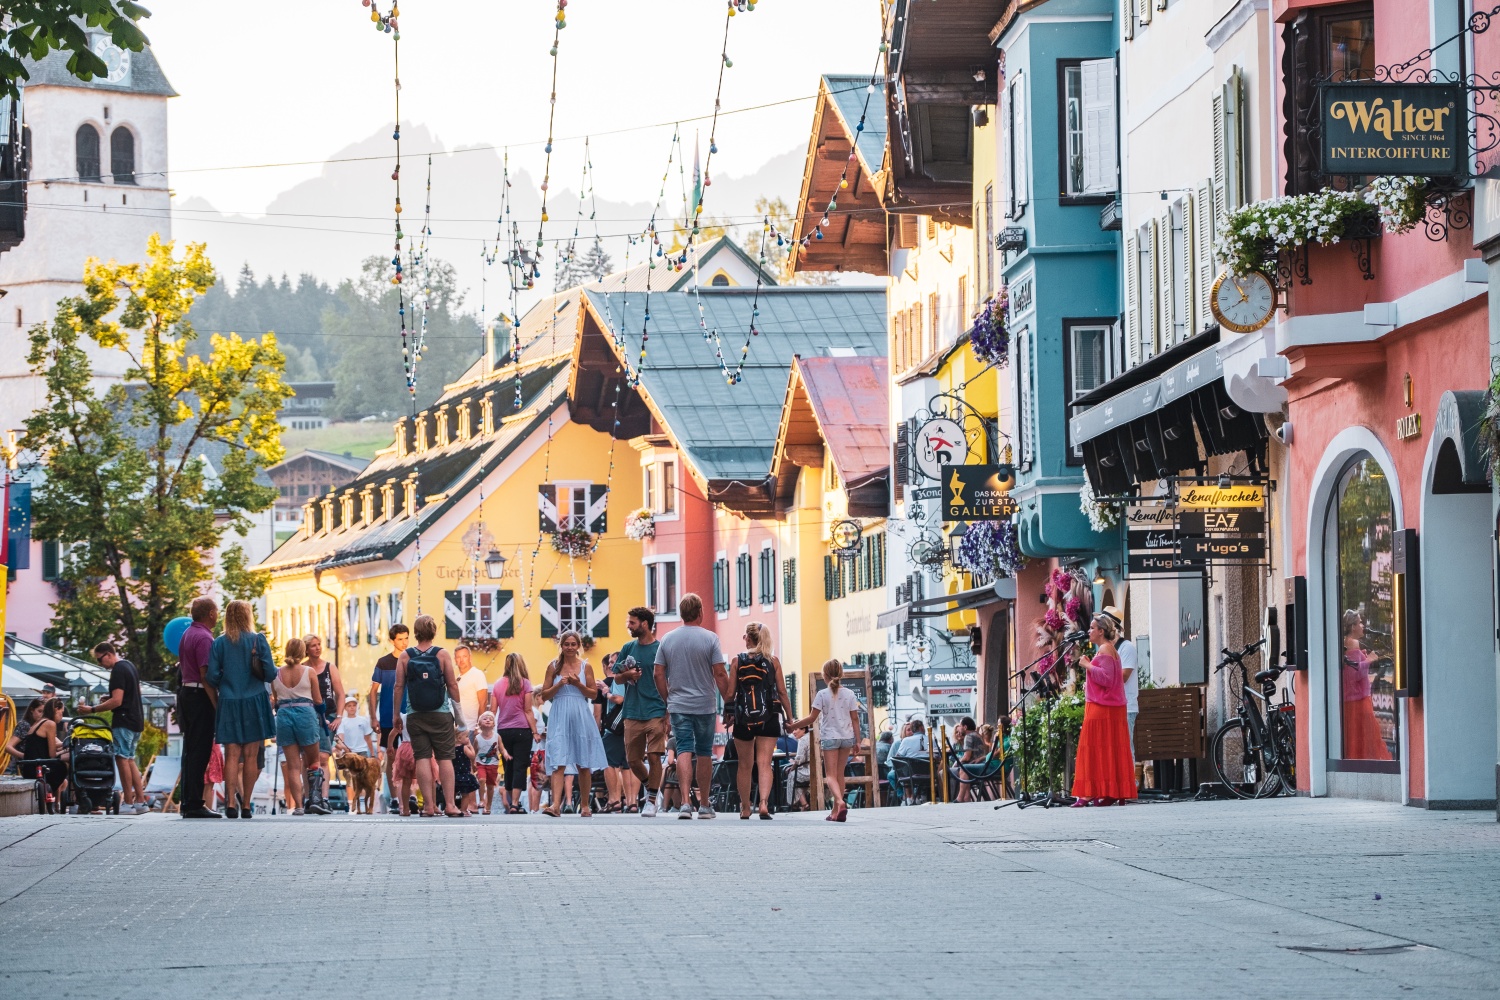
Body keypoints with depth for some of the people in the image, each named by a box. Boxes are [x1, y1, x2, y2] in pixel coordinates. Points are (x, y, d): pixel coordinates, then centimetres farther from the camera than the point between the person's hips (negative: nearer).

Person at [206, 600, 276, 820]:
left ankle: (231, 801, -8)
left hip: (228, 703, 1)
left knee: (232, 755, 1)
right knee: (251, 756, 2)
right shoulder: (258, 640, -3)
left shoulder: (219, 643, 1)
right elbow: (270, 674, -7)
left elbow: (211, 676, -3)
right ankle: (246, 805, 1)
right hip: (254, 702, -1)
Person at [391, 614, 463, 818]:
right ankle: (450, 804, -2)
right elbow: (452, 685, -3)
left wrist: (396, 715, 7)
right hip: (441, 715, -1)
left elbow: (399, 687, 0)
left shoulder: (405, 656, 0)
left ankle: (429, 805, -1)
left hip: (415, 716, 1)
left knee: (422, 758, 2)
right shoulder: (442, 654, -3)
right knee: (445, 757, 2)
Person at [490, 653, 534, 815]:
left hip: (503, 730, 3)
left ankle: (508, 797, 12)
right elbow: (528, 711, -5)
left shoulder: (498, 684, 6)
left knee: (509, 767, 15)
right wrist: (535, 731, -1)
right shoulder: (525, 683, -2)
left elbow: (492, 711, 6)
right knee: (520, 767, -3)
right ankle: (514, 803, -11)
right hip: (522, 729, -3)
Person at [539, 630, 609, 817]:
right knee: (558, 763, -13)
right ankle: (556, 805, -23)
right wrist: (559, 684, -10)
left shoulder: (585, 667, 6)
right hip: (559, 718, -1)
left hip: (581, 717, 1)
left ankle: (585, 805, 18)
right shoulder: (553, 667, 6)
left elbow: (593, 693, 5)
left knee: (583, 765, 7)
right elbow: (545, 694, 6)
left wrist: (578, 684, -10)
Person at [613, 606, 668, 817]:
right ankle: (652, 789, 30)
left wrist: (669, 714, -9)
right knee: (632, 760, 7)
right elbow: (617, 677, 16)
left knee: (654, 757, -8)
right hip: (632, 712, 5)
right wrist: (627, 675, -8)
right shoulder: (628, 648, 10)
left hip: (656, 712, -5)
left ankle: (652, 800, 3)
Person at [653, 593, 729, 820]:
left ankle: (685, 802, -19)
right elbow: (720, 674, -9)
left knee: (684, 751, -3)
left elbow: (659, 675, 4)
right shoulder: (709, 638, -6)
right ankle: (704, 805, 17)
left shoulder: (668, 639, 3)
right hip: (705, 705, -1)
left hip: (678, 705, 1)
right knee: (704, 753, 9)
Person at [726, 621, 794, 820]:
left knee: (744, 766, 13)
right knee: (764, 764, -3)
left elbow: (729, 694, -2)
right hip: (769, 719, 0)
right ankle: (764, 802, -24)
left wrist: (728, 709, 19)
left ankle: (745, 809, 20)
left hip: (743, 719, 0)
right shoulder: (773, 661, 1)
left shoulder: (738, 661, -1)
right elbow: (782, 693, 0)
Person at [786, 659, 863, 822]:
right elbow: (855, 718, 2)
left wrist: (794, 725, 2)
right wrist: (857, 740, 9)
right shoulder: (849, 694, 1)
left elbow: (812, 718, -9)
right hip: (847, 737, 4)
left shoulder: (822, 695, -8)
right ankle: (836, 810, 15)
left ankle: (840, 801, -30)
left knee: (830, 775, -3)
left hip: (829, 737, -4)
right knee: (840, 774, 13)